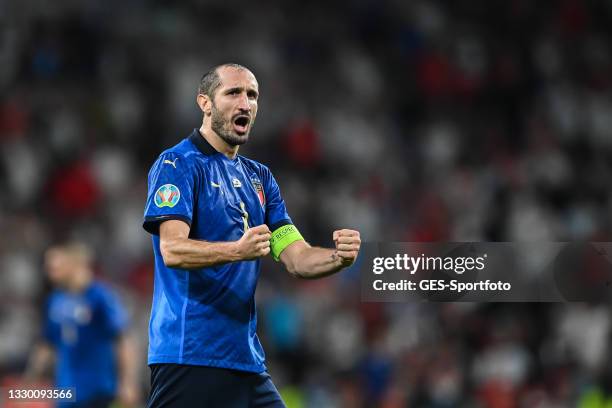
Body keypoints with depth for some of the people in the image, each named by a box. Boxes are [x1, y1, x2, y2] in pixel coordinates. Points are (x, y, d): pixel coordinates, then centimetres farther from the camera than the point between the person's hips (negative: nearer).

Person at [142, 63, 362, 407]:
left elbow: (297, 258, 12)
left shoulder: (259, 177, 19)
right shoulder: (177, 164, -4)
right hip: (189, 356, -7)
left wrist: (339, 257, -9)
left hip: (247, 359, 7)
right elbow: (172, 250, -18)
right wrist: (238, 250, -34)